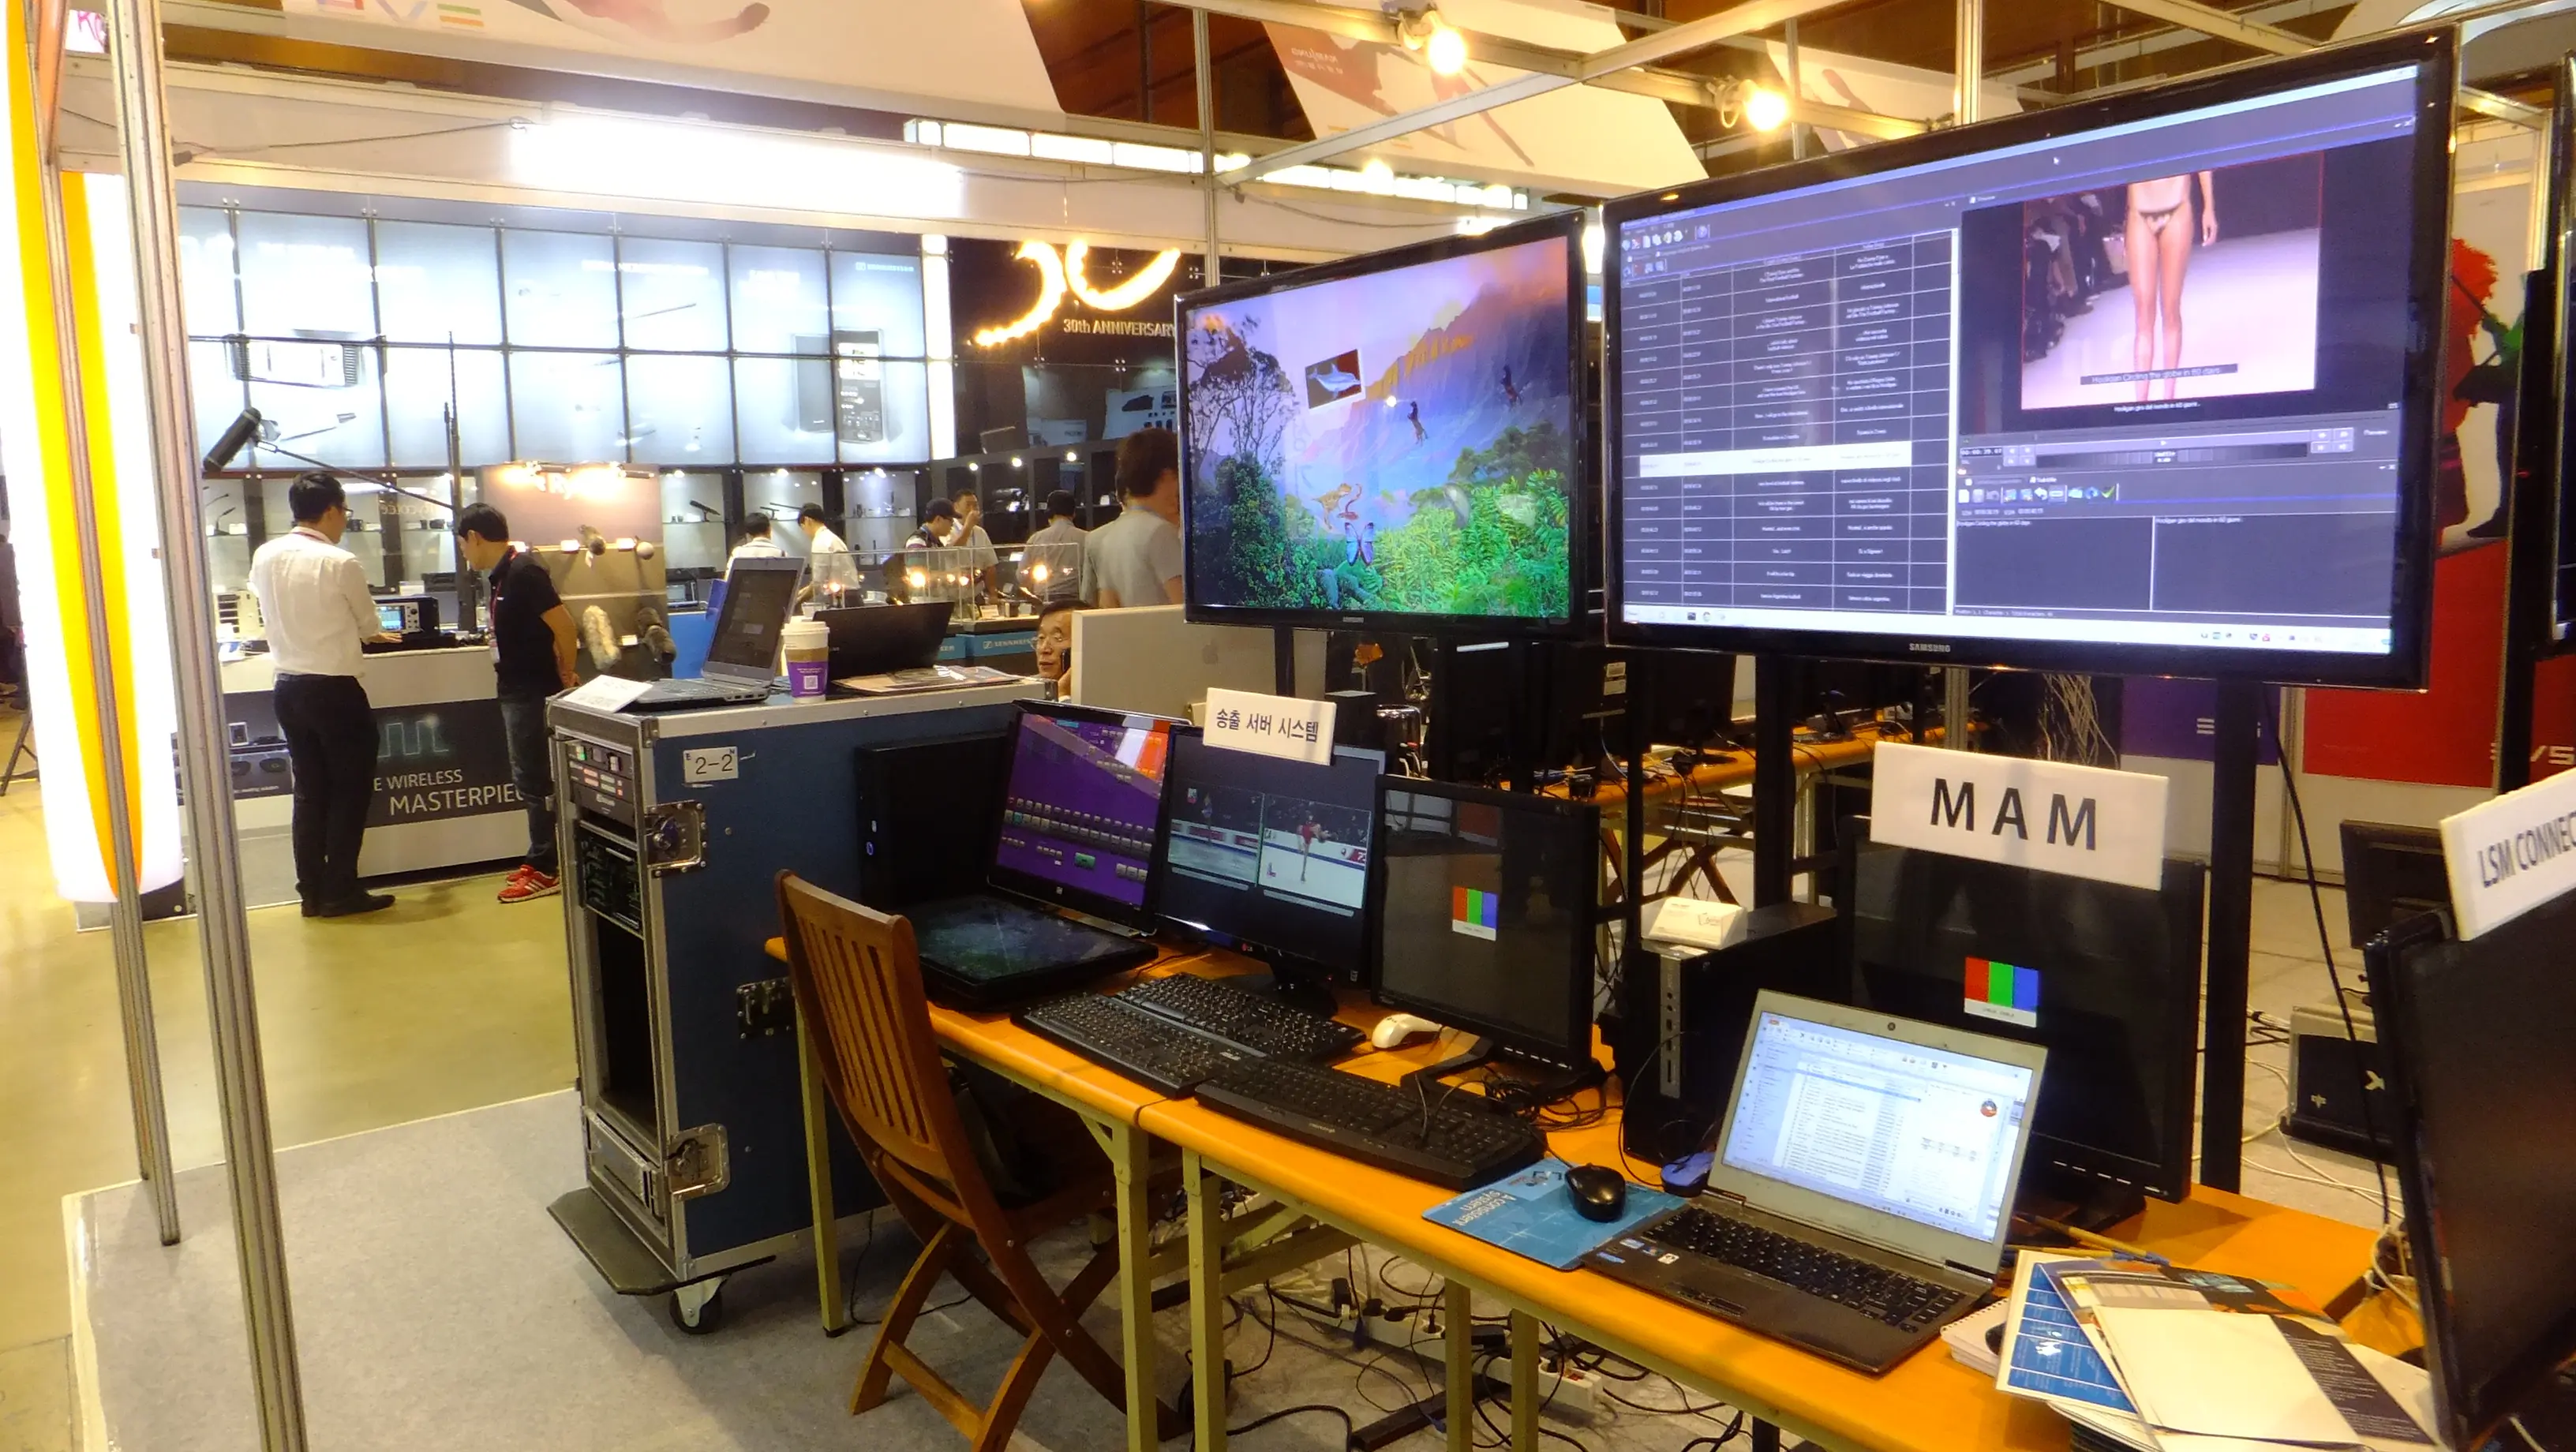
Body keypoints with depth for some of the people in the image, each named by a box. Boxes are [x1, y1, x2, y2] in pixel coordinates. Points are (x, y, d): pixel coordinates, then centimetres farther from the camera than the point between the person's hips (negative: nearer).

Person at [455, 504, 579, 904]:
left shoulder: (523, 572, -19)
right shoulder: (504, 574, 11)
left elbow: (563, 624, -23)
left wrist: (568, 674, -13)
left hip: (533, 692, -10)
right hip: (518, 690, 10)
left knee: (535, 782, -4)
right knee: (530, 780, 14)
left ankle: (546, 871, 3)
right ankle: (541, 859, 23)